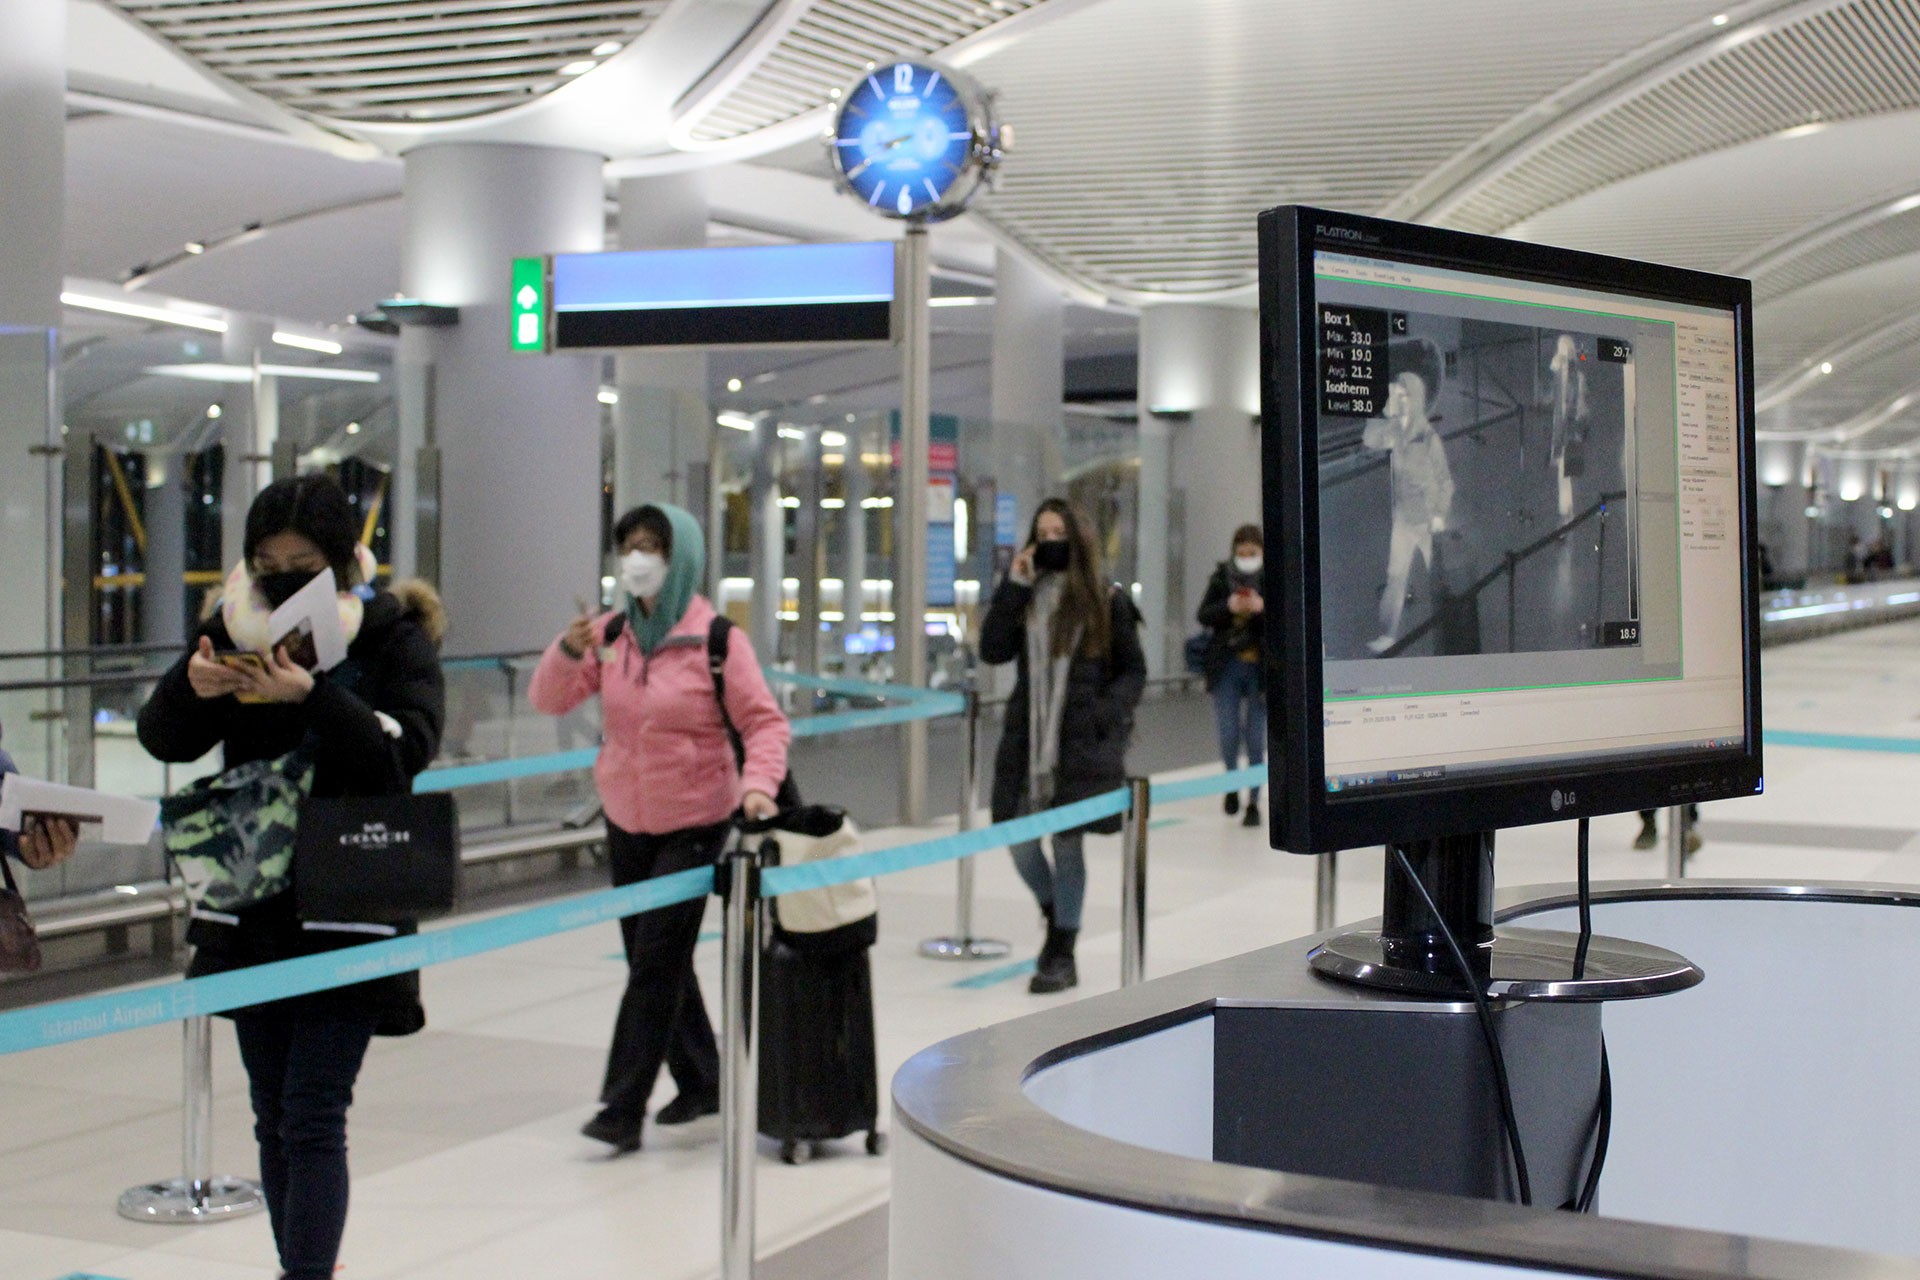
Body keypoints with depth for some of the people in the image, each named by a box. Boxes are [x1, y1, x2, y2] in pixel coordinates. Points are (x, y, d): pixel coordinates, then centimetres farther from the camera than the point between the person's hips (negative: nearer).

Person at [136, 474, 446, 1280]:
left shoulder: (395, 639, -6)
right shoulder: (235, 627, 5)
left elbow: (407, 751, -19)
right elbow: (162, 740, 4)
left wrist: (310, 697, -32)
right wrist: (192, 686, -18)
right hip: (252, 905, 5)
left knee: (312, 1116, -9)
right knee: (273, 1115, 11)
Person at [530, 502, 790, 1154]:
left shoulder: (716, 640, -11)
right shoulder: (611, 633, 2)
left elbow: (765, 722, -9)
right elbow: (548, 701, 3)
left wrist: (758, 785, -26)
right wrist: (569, 651, -16)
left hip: (694, 824, -6)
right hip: (626, 822, 6)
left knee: (657, 960, -9)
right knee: (652, 960, 13)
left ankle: (624, 1108, -5)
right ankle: (699, 1083, 30)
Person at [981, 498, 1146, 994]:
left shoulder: (1106, 601, -1)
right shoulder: (1025, 596, 8)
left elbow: (1133, 671, 3)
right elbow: (992, 651, -4)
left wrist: (1106, 714, -13)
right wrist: (1012, 587, -9)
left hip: (1082, 743, -3)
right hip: (1026, 737, 4)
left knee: (1067, 841, 2)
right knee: (1019, 839, 5)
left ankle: (1062, 955, 14)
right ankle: (1055, 919, 32)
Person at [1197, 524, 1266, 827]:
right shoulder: (1222, 576, 3)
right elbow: (1204, 615, 1)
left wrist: (1263, 607, -24)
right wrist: (1228, 607, -17)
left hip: (1261, 667, -1)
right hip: (1227, 665, 1)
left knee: (1256, 738, 0)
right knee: (1228, 733, 2)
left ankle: (1253, 802, 10)